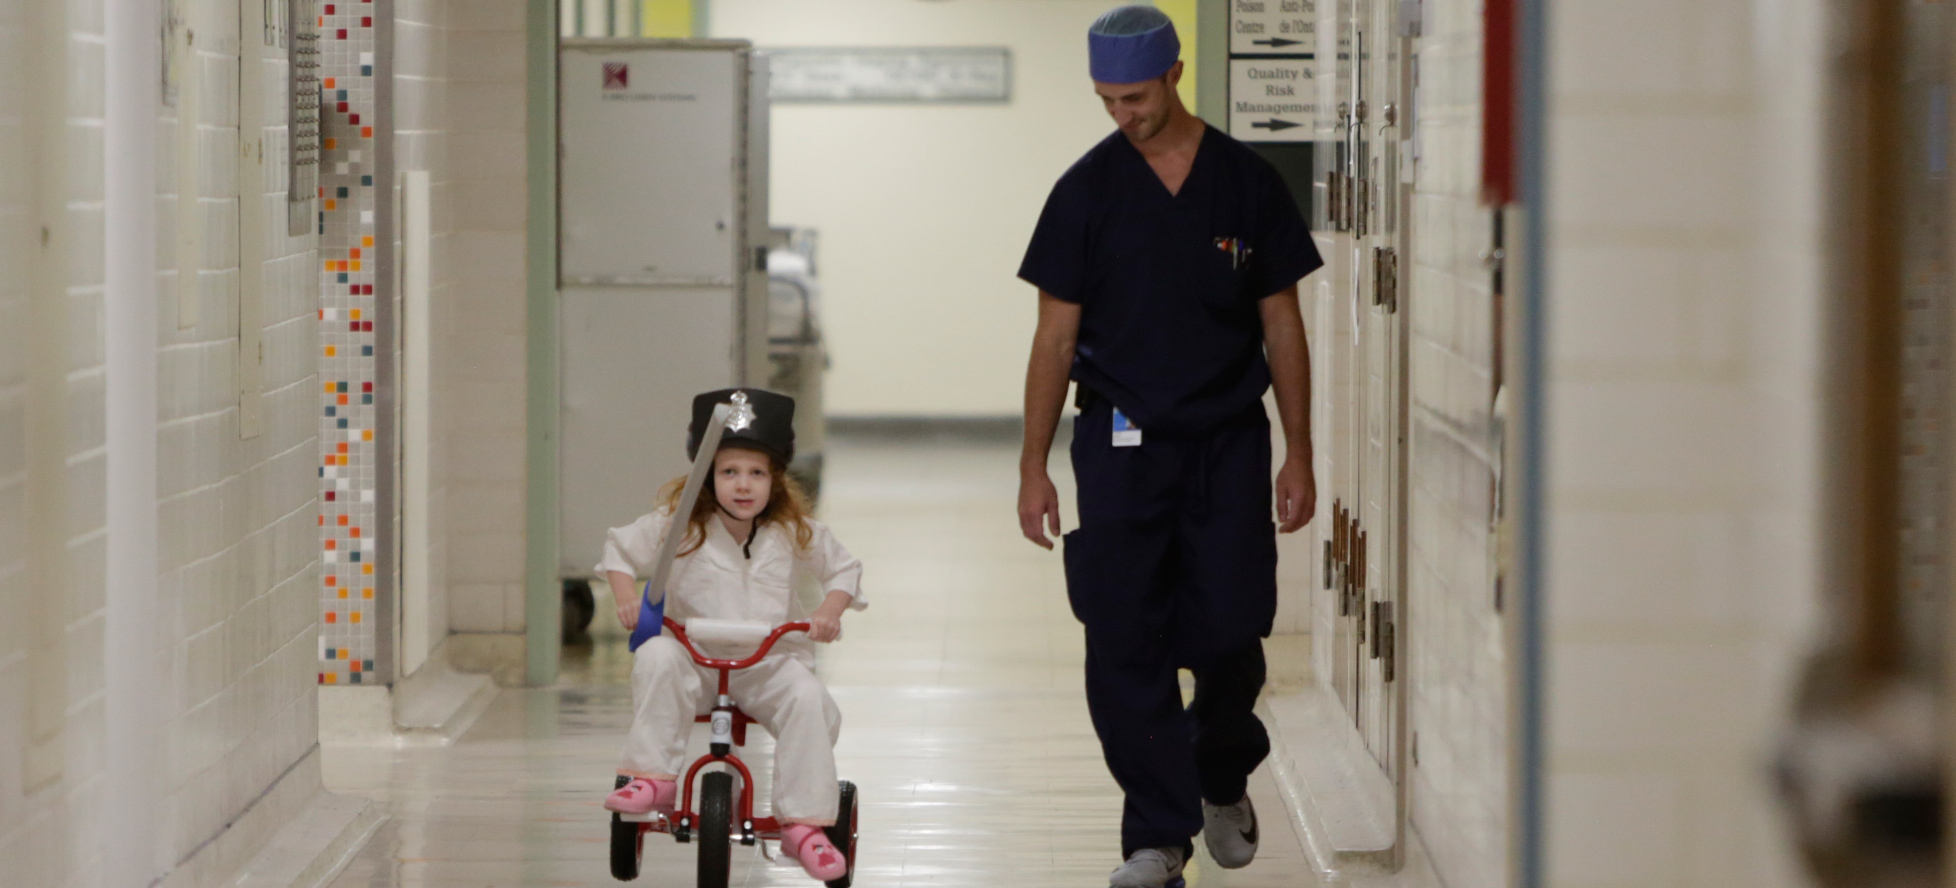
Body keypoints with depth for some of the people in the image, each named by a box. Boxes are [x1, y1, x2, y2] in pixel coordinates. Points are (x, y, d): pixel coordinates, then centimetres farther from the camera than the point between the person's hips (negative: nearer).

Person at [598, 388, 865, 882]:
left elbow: (844, 570, 13)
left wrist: (830, 612, -7)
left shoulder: (795, 534, 1)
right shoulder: (679, 526, -2)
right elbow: (620, 549, 10)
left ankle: (803, 824, -20)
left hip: (770, 662, 0)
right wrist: (626, 596, -9)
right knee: (656, 659, -33)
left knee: (809, 702, -29)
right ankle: (654, 777, -26)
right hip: (695, 658, 0)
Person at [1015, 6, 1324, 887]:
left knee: (1228, 633, -1)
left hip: (1229, 442, 0)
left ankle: (1224, 779, 29)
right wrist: (1033, 466, -1)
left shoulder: (1248, 183, 2)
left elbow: (1281, 325, 6)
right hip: (1121, 442, 0)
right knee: (1124, 643, -5)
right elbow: (1056, 336, 3)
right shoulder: (1086, 190, 1)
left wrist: (1298, 453, 2)